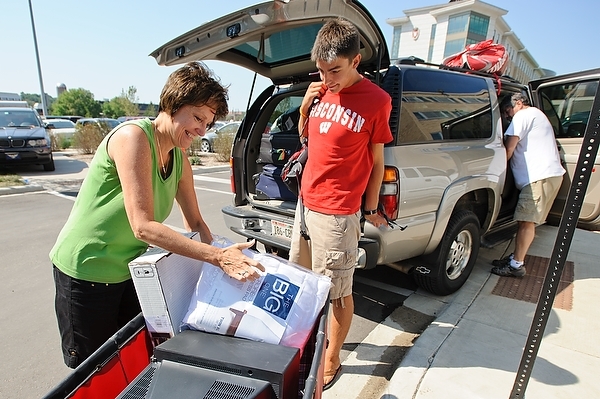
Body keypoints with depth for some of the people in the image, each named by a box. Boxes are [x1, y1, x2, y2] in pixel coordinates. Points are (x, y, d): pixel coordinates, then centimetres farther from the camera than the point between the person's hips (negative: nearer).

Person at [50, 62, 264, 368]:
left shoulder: (179, 159, -1)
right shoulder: (133, 135, -24)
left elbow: (195, 222, 4)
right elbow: (143, 226, -32)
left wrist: (219, 258, -10)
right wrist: (218, 256, -36)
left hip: (130, 271, 7)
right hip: (86, 272, -6)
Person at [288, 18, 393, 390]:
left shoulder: (376, 100, -10)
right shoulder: (321, 91, 7)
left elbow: (377, 161, -4)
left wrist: (372, 209, 2)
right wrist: (305, 106, 0)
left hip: (337, 213, -7)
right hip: (306, 202, 7)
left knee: (339, 293, 8)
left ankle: (332, 361, 30)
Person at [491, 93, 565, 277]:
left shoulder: (524, 115, -4)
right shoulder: (536, 115, 29)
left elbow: (509, 147, -12)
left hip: (541, 175, -11)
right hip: (548, 173, 11)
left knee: (526, 221, -10)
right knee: (526, 220, 11)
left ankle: (517, 265, -7)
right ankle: (516, 257, 17)